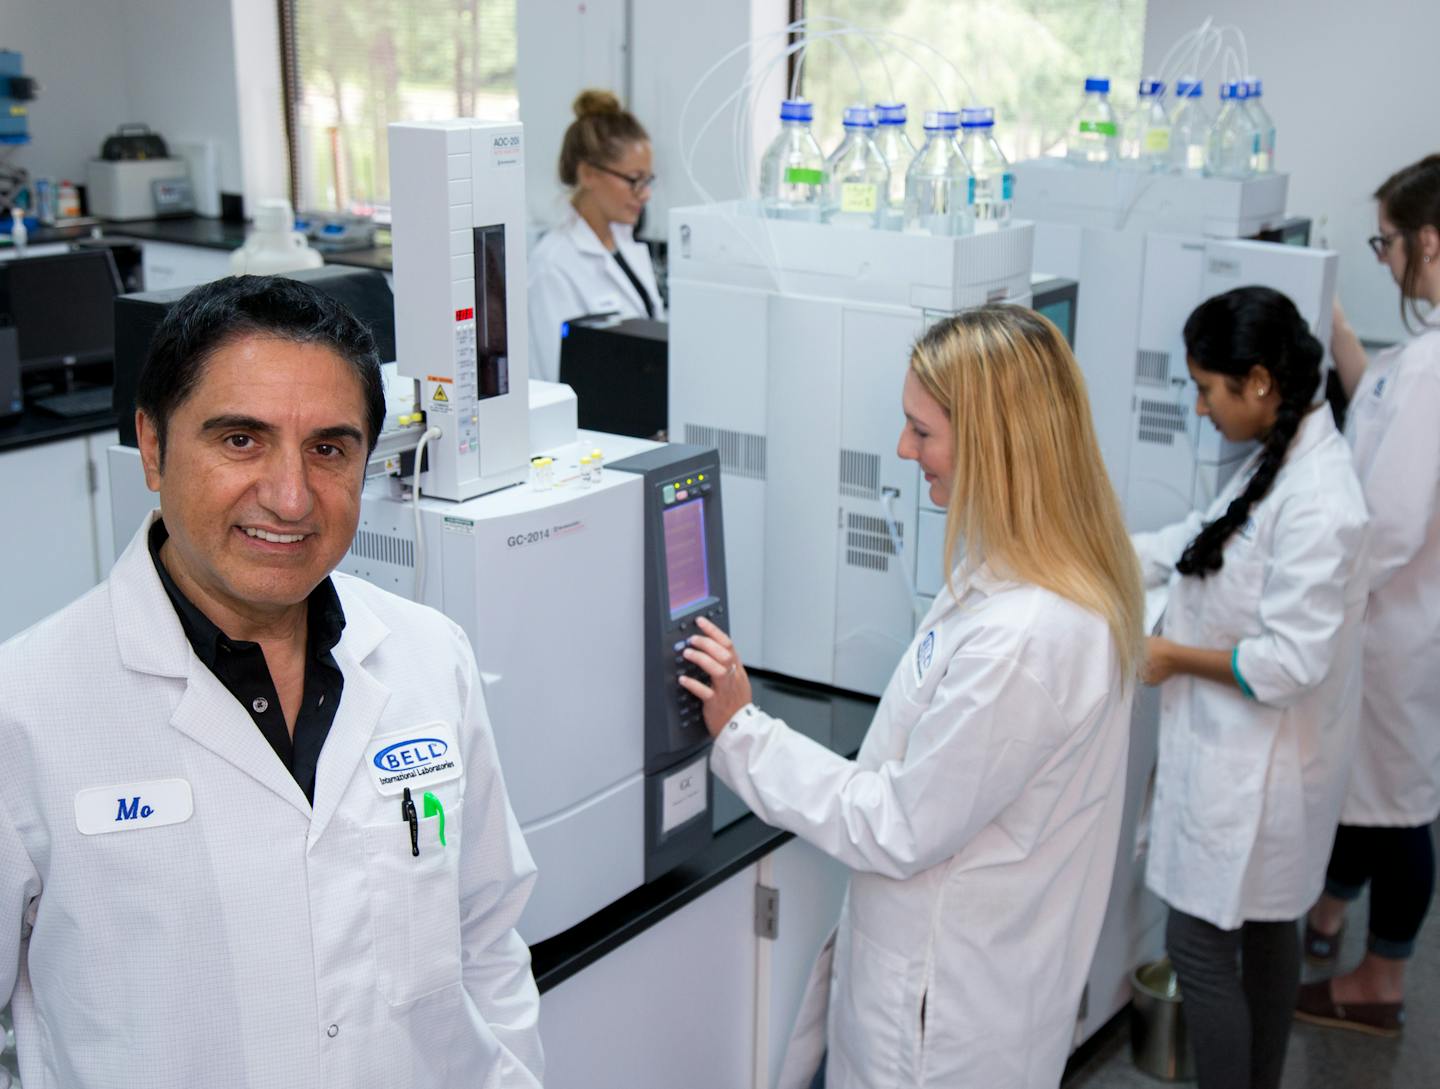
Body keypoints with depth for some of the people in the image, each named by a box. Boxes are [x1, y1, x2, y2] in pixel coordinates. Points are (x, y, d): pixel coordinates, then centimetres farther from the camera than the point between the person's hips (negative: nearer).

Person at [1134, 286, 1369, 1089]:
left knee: (1202, 948, 3)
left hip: (1256, 763, -9)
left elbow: (1291, 663, -27)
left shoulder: (1316, 502, -28)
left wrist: (1174, 657, -15)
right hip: (1252, 751, 9)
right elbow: (1199, 543, 13)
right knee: (1266, 931, 22)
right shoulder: (1284, 461, 3)